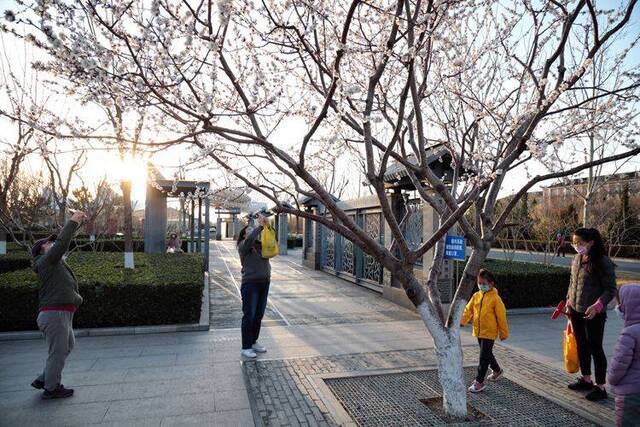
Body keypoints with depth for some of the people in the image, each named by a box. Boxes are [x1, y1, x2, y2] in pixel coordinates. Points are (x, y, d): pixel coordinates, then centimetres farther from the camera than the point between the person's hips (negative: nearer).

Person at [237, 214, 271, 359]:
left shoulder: (260, 244, 14)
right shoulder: (243, 245, -4)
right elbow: (249, 240, -23)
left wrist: (267, 225, -6)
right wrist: (260, 226, -19)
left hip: (264, 283, 6)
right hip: (250, 283, -6)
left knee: (259, 316, 14)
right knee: (249, 316, -1)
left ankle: (253, 342, 28)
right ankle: (246, 348, 8)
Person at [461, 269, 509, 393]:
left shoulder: (495, 298, -14)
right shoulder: (476, 296, 2)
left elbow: (501, 316, -9)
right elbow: (468, 310, 0)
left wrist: (504, 333, -4)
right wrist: (461, 321, -13)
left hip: (489, 332, -7)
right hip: (478, 331, 7)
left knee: (484, 357, -4)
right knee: (487, 353, 23)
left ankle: (479, 381, 5)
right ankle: (497, 370, 47)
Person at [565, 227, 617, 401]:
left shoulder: (603, 262, -15)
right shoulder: (577, 259, 5)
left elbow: (611, 289, -13)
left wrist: (598, 306, -24)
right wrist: (569, 302, 11)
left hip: (593, 314, -7)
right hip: (576, 311, 7)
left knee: (595, 349, 3)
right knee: (582, 346, 17)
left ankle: (600, 387, 16)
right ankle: (586, 380, 32)